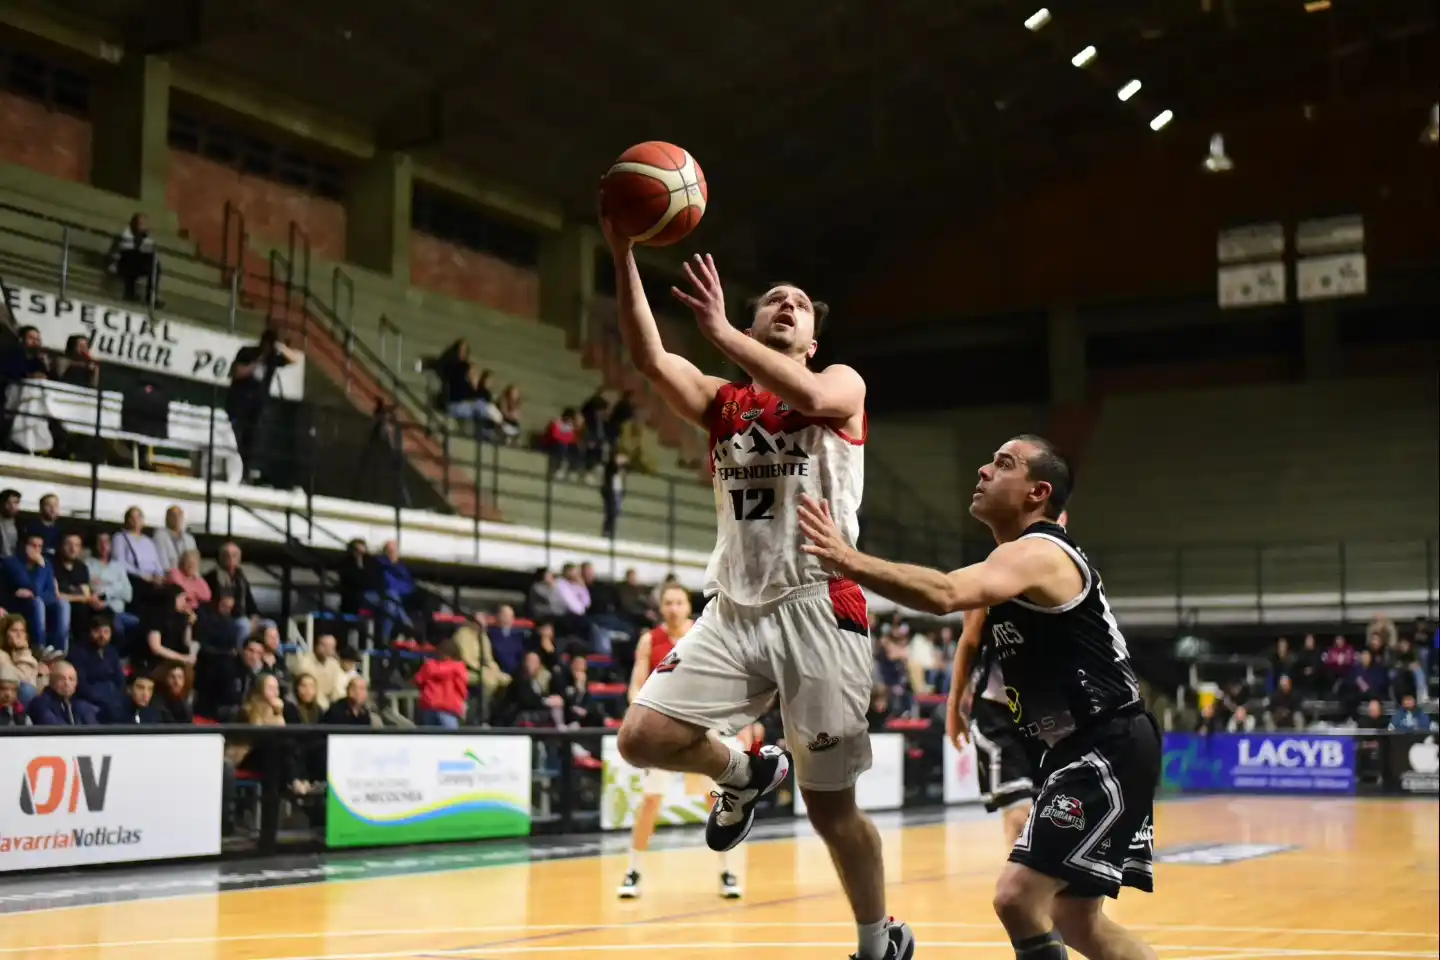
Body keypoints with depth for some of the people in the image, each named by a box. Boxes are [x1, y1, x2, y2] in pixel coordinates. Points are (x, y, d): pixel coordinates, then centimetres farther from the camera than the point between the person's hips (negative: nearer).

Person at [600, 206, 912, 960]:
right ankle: (743, 773, 18)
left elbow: (808, 396, -22)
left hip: (818, 610, -4)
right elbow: (649, 359, -5)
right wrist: (623, 255, -16)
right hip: (735, 611, 4)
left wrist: (718, 329, -20)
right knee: (643, 737, -14)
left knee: (830, 806, 1)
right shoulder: (720, 402, 14)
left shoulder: (842, 384, 5)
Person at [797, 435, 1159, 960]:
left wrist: (846, 560, -46)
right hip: (1085, 750, 11)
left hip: (1109, 752, -11)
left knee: (1019, 896, -18)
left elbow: (946, 594, -39)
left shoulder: (1035, 553, -19)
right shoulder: (1033, 555, 14)